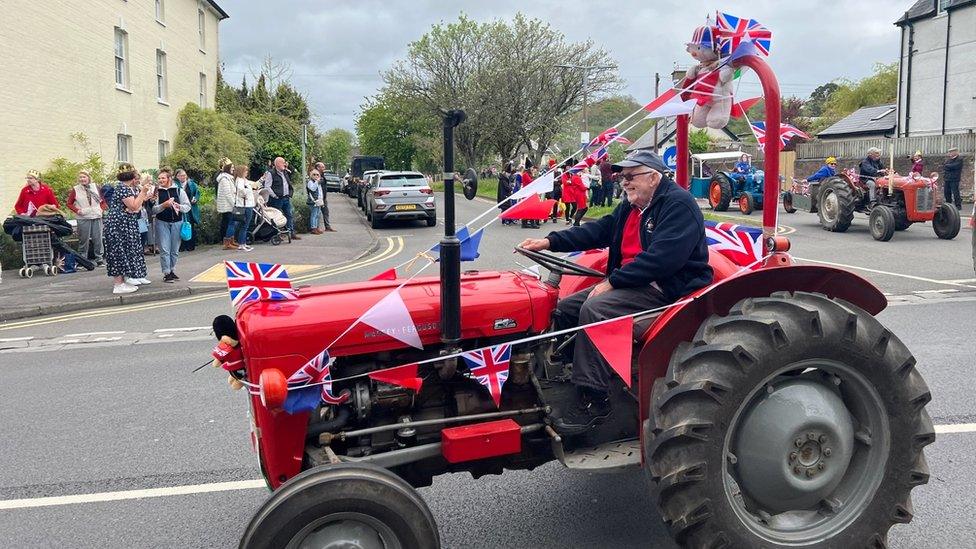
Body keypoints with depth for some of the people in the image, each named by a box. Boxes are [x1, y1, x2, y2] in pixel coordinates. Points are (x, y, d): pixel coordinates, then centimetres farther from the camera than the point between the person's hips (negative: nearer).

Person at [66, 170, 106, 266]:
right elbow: (69, 203, 6)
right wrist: (77, 210, -8)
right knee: (84, 239, 0)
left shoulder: (95, 187, 8)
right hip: (83, 218, -2)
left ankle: (99, 259, 12)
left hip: (96, 216, 2)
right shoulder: (75, 190, 1)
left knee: (98, 238, 3)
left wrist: (102, 208, -1)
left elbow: (102, 200, 16)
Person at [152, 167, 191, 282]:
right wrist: (163, 205, -21)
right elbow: (153, 209, -6)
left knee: (175, 250, 8)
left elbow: (188, 206, 5)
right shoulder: (156, 191, 0)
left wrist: (179, 206, -14)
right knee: (164, 249, -3)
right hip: (162, 222, -2)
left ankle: (172, 270, 22)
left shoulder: (179, 190, 3)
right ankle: (166, 273, 2)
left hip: (177, 222, 2)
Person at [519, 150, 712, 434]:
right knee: (564, 309, -1)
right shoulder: (631, 206, 16)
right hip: (630, 283, 10)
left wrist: (612, 282, -23)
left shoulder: (679, 204, -14)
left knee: (594, 309, -28)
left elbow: (661, 257, -26)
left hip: (667, 290, -10)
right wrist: (550, 242, 0)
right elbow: (598, 230, 12)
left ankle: (593, 401, -25)